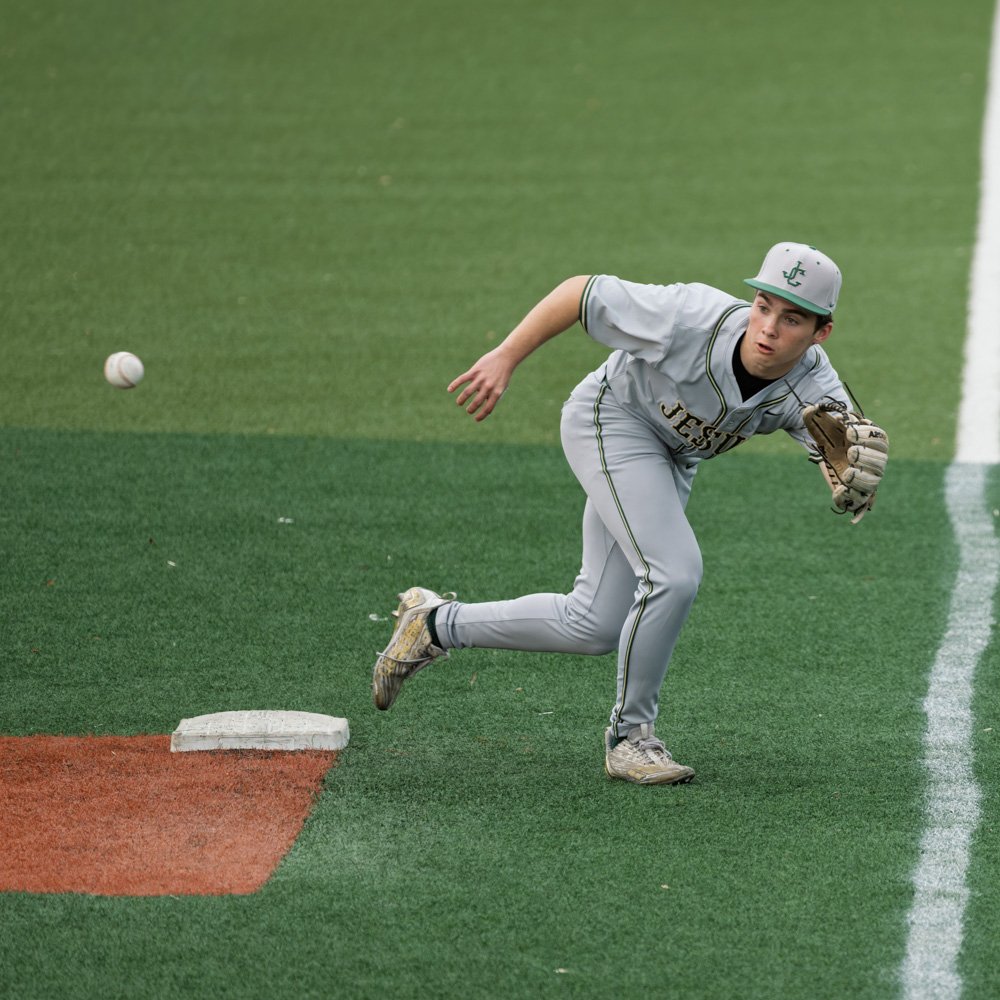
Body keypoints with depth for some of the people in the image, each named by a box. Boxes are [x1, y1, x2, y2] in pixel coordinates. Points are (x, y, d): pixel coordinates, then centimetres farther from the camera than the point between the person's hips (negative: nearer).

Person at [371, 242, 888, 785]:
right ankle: (630, 735, -4)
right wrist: (504, 358, -26)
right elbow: (580, 292, -25)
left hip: (673, 460, 6)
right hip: (611, 419, -5)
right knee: (674, 574, -24)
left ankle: (438, 624, 26)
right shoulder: (691, 319, -36)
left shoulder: (813, 389, -27)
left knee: (595, 627, 7)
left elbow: (846, 465, -38)